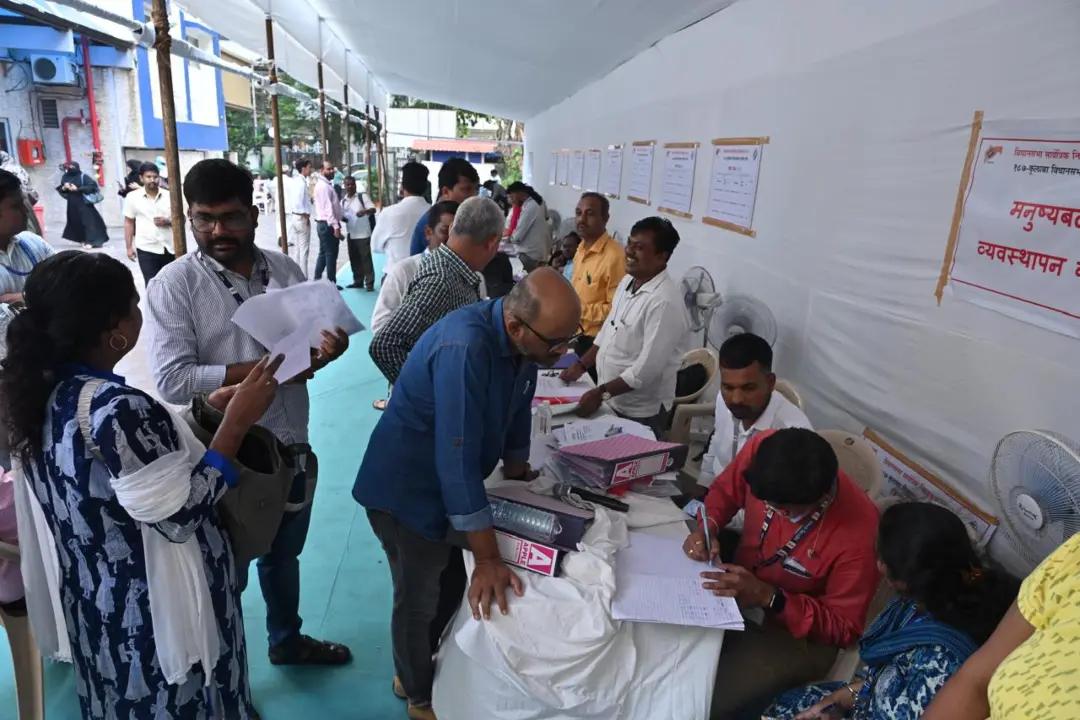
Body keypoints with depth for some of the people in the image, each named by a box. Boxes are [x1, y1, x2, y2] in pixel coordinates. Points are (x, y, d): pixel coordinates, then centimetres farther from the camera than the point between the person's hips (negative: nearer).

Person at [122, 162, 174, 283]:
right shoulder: (132, 197, 0)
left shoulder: (169, 196, 2)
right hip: (147, 249, -2)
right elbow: (129, 223, 6)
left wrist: (168, 221, -13)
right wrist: (129, 247, 2)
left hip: (170, 248, 2)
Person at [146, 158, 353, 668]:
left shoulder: (285, 269, 1)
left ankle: (287, 641, 51)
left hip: (292, 447, 5)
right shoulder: (174, 284, -14)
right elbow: (172, 380, -21)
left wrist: (329, 350, -17)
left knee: (283, 556, 26)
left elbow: (314, 343, 7)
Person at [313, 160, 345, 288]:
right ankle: (331, 283, 3)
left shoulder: (326, 184, 17)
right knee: (330, 254, -4)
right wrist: (336, 226, -26)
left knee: (324, 253, 15)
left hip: (325, 224, 10)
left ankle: (317, 280, 21)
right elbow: (328, 208, -23)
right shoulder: (323, 186, -15)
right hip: (327, 225, -10)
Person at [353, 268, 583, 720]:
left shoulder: (524, 338, -9)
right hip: (404, 489, -7)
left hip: (444, 487, 8)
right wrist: (488, 557, -30)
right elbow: (457, 458, -35)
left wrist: (517, 475, 12)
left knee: (450, 586, 20)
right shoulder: (464, 348, -35)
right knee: (419, 599, 10)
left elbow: (517, 410, 6)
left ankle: (417, 669, 46)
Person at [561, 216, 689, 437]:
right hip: (610, 401, 8)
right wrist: (581, 365, 8)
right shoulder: (628, 282, 3)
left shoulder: (664, 301, -25)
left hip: (640, 412, -8)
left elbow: (648, 368, -27)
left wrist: (601, 393, -23)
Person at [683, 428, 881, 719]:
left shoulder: (857, 534, -33)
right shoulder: (762, 448, -24)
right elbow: (725, 490, -1)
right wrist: (708, 526, -21)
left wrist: (767, 597, -30)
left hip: (796, 631, -5)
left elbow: (843, 628, -19)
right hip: (738, 573, 5)